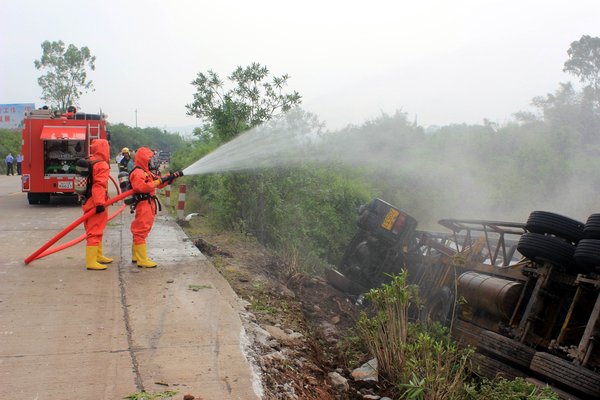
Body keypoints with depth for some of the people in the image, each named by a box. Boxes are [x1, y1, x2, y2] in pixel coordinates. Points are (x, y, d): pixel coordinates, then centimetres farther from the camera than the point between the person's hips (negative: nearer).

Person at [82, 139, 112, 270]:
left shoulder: (89, 163, 14)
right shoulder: (102, 165, -15)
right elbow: (99, 185, -24)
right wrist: (100, 203, -27)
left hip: (88, 201, 10)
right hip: (96, 204, -10)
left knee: (96, 230, 22)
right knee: (95, 232, -8)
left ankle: (98, 256, 35)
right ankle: (91, 262, -9)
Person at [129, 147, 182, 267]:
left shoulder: (147, 173, 20)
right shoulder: (137, 173, -13)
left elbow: (160, 183, 23)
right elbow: (141, 187, -28)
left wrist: (173, 176, 13)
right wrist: (158, 181, -24)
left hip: (149, 205, 11)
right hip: (143, 205, -11)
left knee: (140, 231, 17)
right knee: (141, 231, -9)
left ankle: (136, 256, 27)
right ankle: (142, 260, -8)